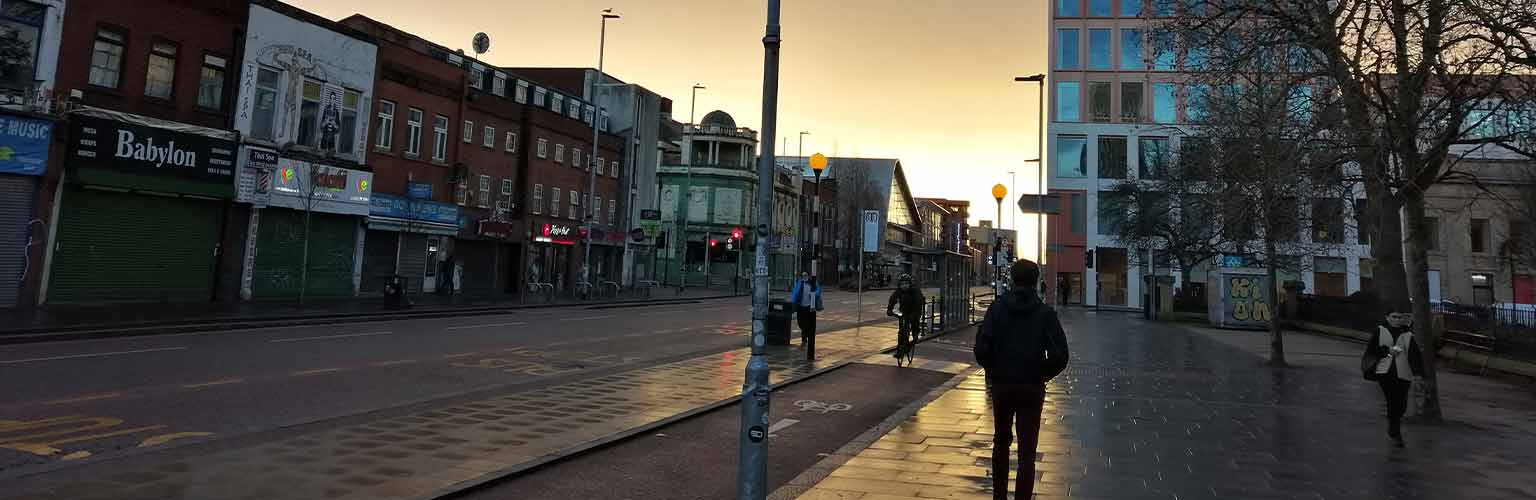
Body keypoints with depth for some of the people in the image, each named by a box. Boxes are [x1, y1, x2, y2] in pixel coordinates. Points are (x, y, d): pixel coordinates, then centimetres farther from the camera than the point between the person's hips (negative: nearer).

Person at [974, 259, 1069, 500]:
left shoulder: (998, 307, -5)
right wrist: (1043, 375, 6)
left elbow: (982, 348, -13)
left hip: (1001, 385, 2)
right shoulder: (1045, 312, -6)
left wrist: (993, 370, 4)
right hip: (1032, 388, -2)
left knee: (1001, 442, 20)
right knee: (1027, 451, 4)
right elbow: (1059, 356, -11)